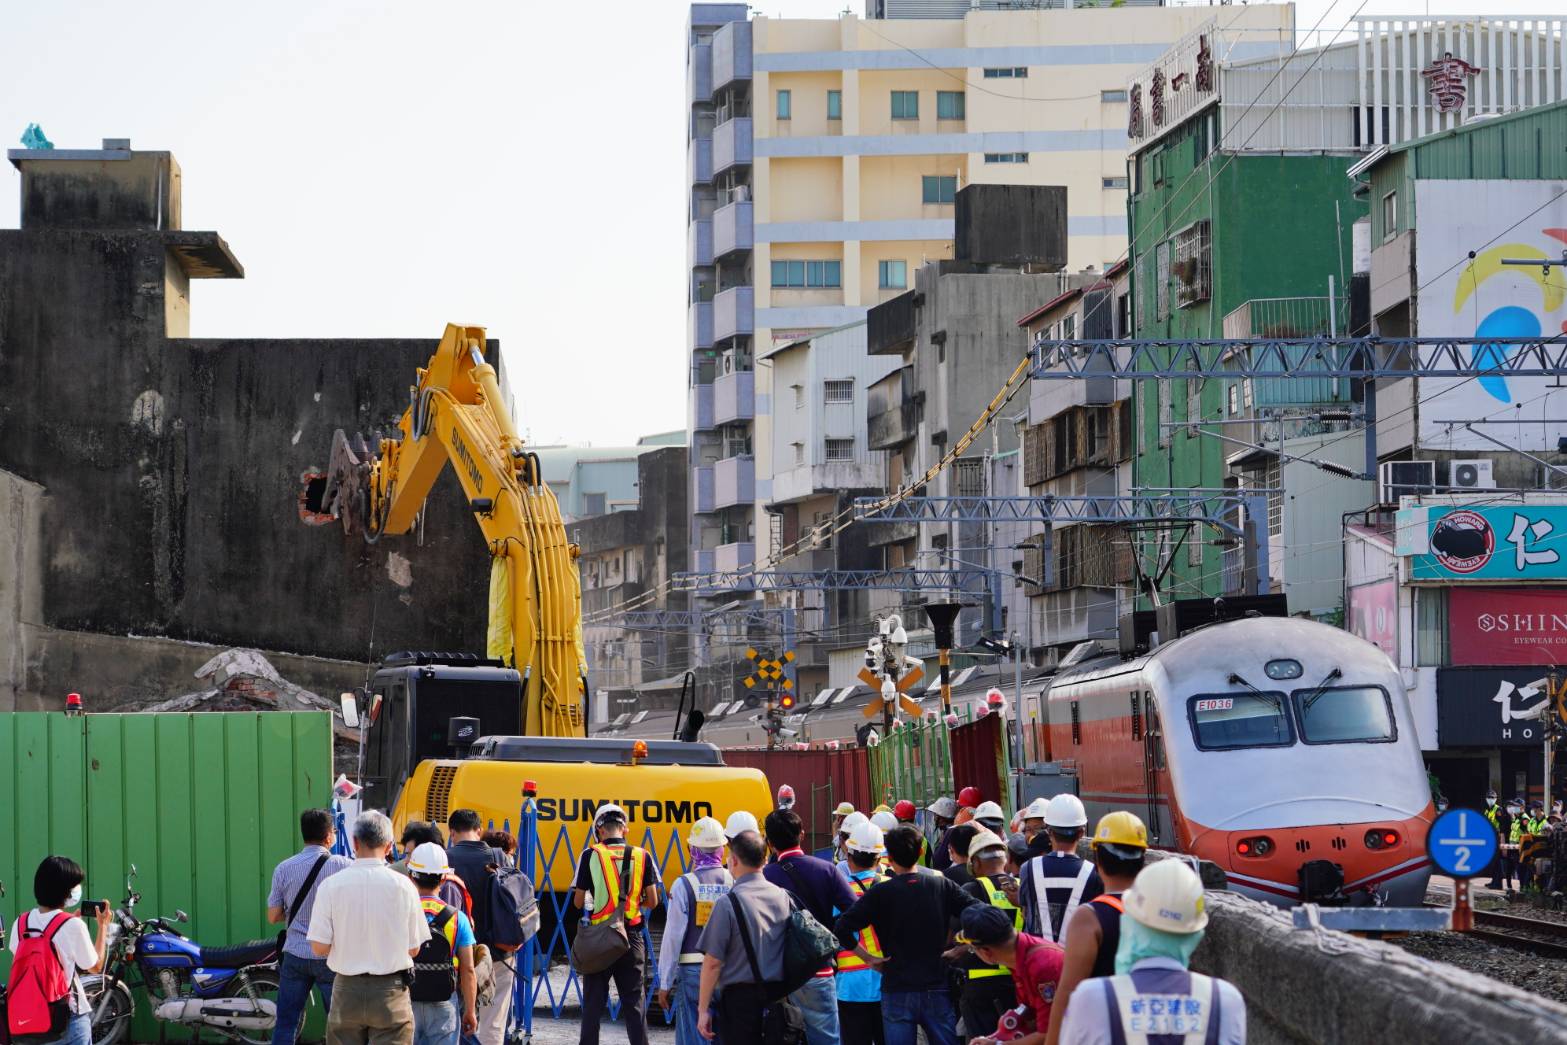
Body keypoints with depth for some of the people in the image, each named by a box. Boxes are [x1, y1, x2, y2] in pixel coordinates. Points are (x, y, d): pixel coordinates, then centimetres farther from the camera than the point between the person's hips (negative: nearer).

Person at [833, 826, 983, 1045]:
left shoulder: (880, 894, -6)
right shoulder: (942, 886, 0)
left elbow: (842, 928, -13)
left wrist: (868, 958, -3)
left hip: (897, 992, -2)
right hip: (936, 990, 2)